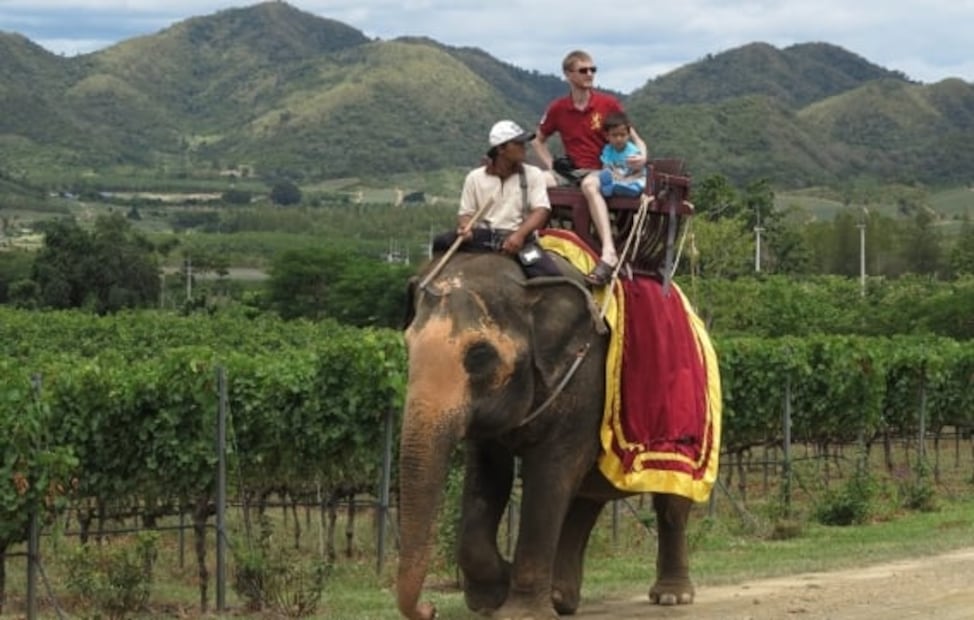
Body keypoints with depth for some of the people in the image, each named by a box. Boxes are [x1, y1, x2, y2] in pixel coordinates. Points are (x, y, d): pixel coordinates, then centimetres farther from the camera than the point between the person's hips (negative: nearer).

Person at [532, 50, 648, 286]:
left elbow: (634, 138, 6)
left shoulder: (608, 104, 2)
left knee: (590, 184, -40)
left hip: (603, 172, -4)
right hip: (572, 173, 4)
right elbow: (538, 141, 23)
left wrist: (642, 156, -17)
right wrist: (551, 167, 6)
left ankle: (609, 253, -56)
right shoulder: (558, 109, 8)